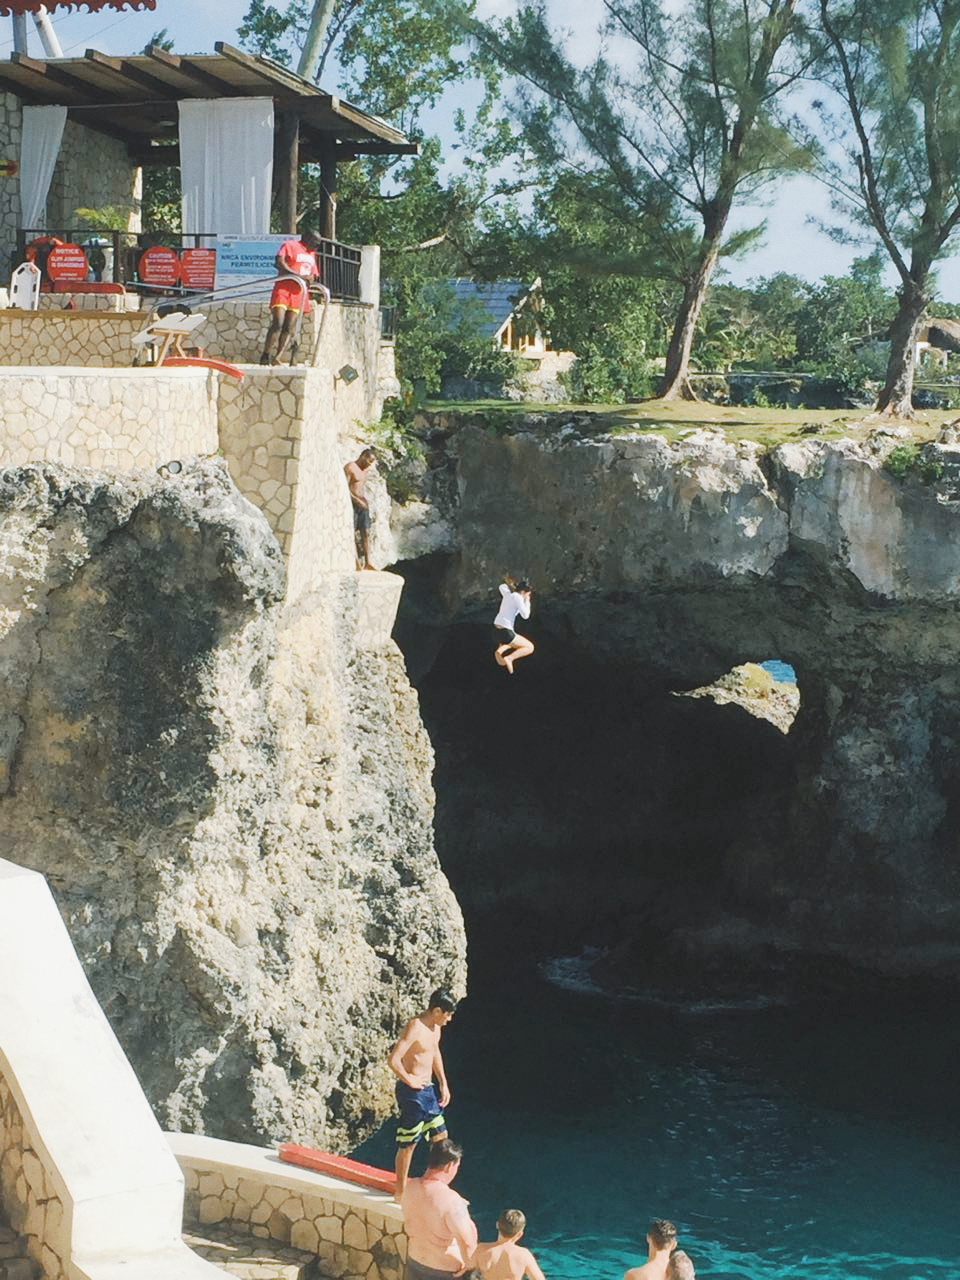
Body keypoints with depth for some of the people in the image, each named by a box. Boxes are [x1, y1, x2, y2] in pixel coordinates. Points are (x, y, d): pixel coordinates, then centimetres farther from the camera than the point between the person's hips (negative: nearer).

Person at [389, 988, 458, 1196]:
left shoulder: (435, 1027, 7)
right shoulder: (415, 1027, -23)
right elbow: (393, 1060, -30)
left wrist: (443, 1084, 22)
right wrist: (409, 1080, -17)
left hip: (427, 1089, 9)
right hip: (412, 1092, -9)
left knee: (440, 1136, 15)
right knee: (408, 1144, 2)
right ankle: (401, 1192, 15)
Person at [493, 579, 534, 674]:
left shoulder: (507, 594, 13)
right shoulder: (517, 597, -9)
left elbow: (502, 586, 37)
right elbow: (525, 615, -14)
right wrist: (527, 601, -1)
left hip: (496, 631, 8)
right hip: (505, 633, -8)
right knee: (530, 647, 4)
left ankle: (499, 650, 6)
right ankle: (509, 658, -15)